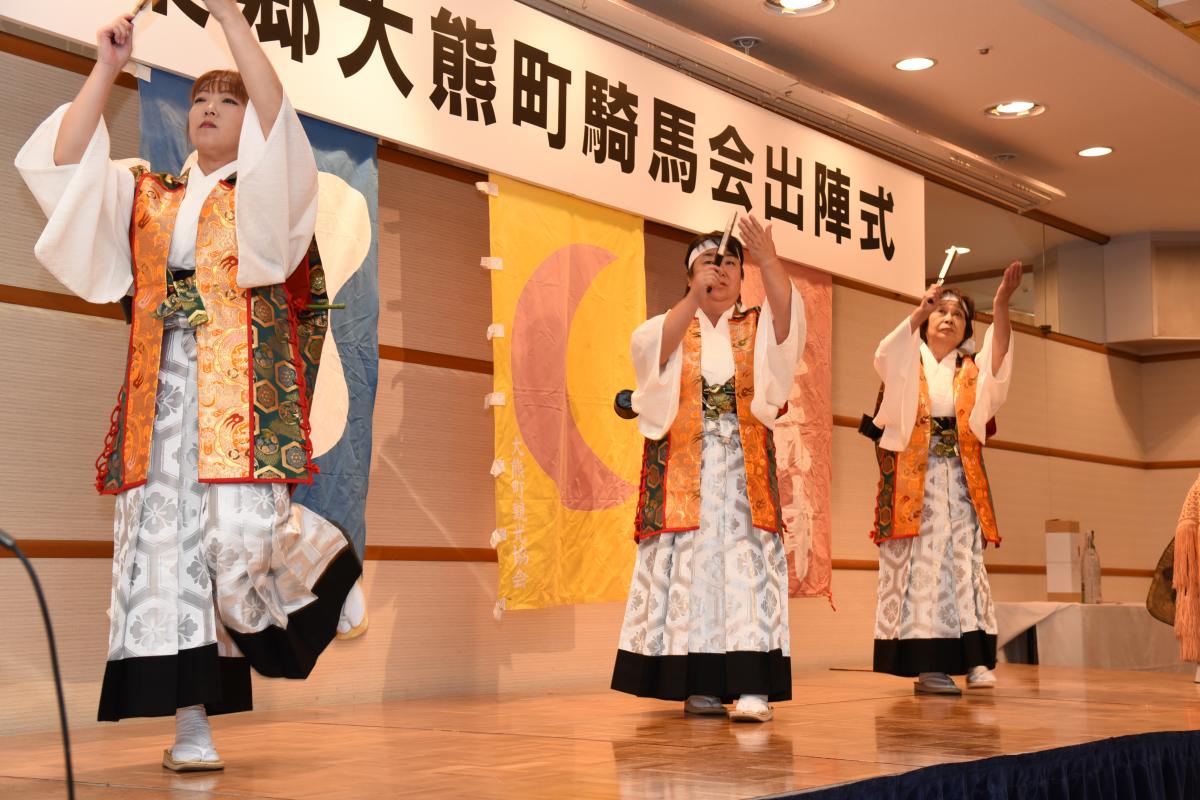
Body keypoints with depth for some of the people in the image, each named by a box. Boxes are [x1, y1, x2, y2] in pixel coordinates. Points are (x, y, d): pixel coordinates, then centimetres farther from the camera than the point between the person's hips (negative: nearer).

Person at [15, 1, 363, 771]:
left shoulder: (270, 186, 10)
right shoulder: (142, 192, 20)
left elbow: (278, 116, -9)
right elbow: (64, 162, 7)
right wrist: (108, 66, 4)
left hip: (243, 382, -4)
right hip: (160, 387, 4)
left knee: (242, 529, -20)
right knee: (164, 538, -4)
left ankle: (329, 562, 17)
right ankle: (192, 725, 0)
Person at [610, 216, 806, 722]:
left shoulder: (757, 329, 13)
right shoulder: (672, 327, 11)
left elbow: (787, 317, -10)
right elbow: (651, 349, -12)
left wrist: (769, 262, -27)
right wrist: (694, 298, -24)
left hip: (745, 467, 0)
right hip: (683, 466, 0)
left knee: (746, 563, -9)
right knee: (690, 565, -3)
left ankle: (753, 687, -15)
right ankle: (699, 685, 1)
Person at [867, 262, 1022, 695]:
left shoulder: (972, 371, 15)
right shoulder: (907, 363, 8)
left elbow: (998, 356, -8)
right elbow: (884, 356, -16)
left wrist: (1001, 303, -23)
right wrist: (920, 310, -29)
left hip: (960, 483, 3)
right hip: (913, 482, -3)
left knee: (964, 565, -3)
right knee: (920, 567, -7)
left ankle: (975, 659, -6)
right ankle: (926, 666, -9)